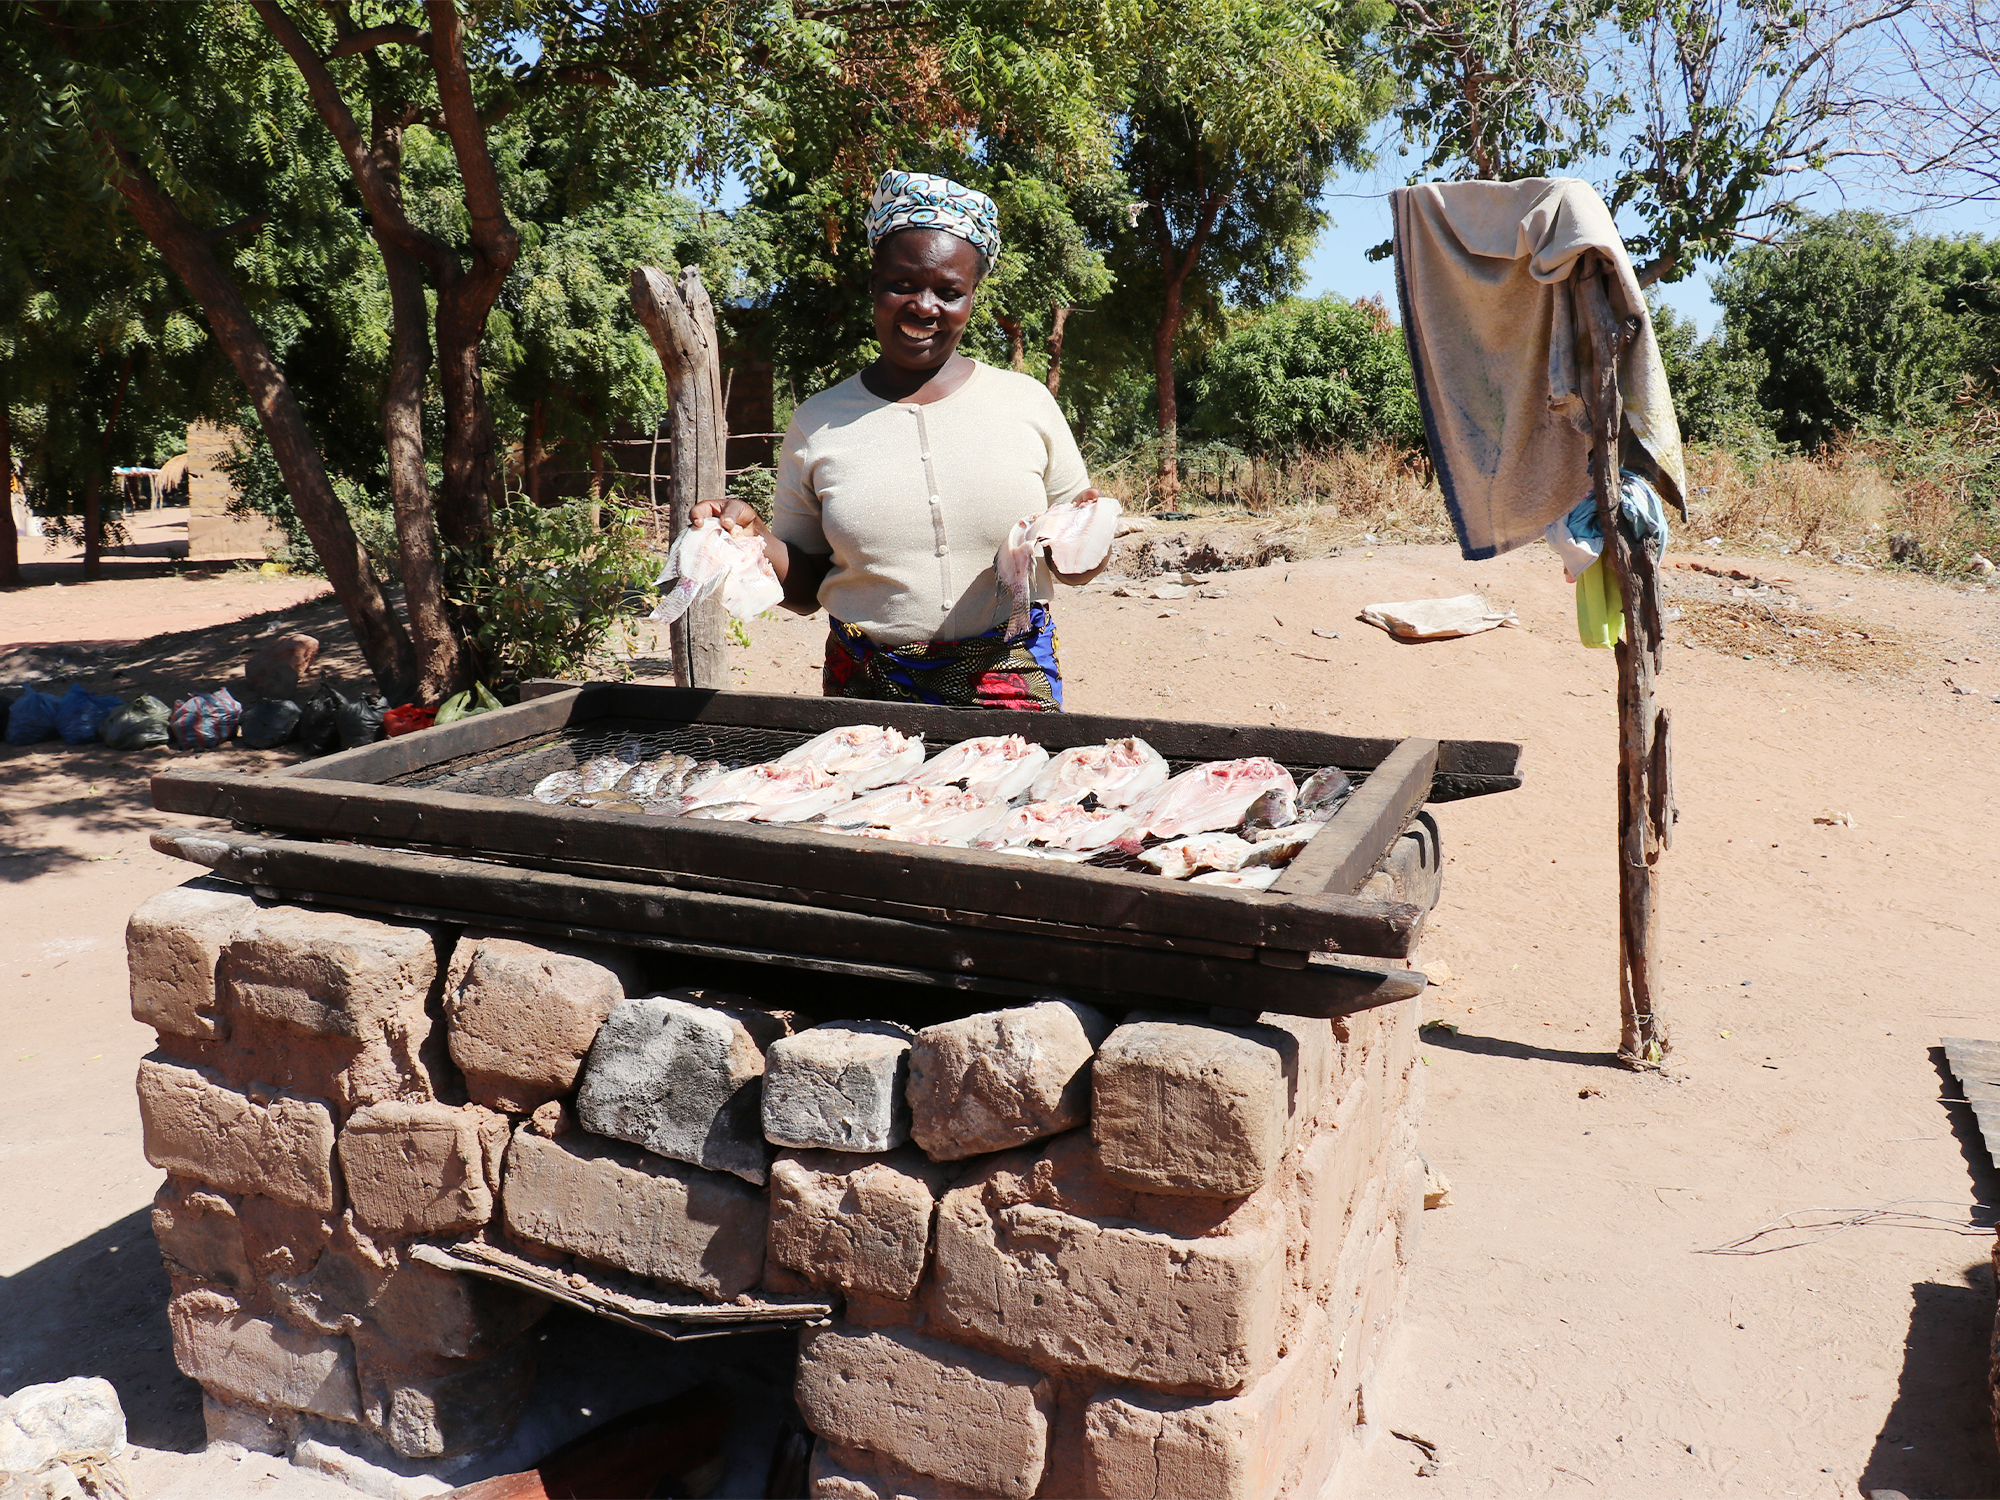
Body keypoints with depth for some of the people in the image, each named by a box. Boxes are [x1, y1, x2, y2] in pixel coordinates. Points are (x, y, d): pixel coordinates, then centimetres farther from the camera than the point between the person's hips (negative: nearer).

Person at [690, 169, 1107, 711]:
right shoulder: (819, 423, 2)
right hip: (868, 689, 0)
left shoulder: (1028, 402, 1)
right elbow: (805, 588, 6)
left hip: (1012, 687, 0)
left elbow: (1072, 566, 7)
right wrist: (754, 536, -12)